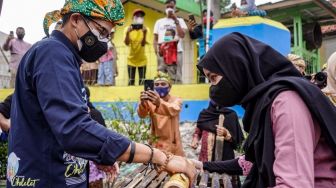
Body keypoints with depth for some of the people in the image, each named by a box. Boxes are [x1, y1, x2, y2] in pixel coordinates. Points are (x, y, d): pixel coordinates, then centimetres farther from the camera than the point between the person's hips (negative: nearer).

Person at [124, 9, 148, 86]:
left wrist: (144, 33, -32)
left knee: (142, 81, -1)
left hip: (142, 60, 0)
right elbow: (127, 43, -17)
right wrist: (127, 33, -34)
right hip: (131, 59, 0)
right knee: (131, 81, 0)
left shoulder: (145, 29, -6)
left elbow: (143, 43, -18)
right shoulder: (128, 29, -5)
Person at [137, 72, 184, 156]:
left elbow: (173, 110, -27)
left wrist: (159, 103, -48)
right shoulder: (150, 101, 0)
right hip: (156, 145, 0)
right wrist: (142, 103, -43)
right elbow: (142, 115, -20)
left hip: (173, 145, 0)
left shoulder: (176, 100, -3)